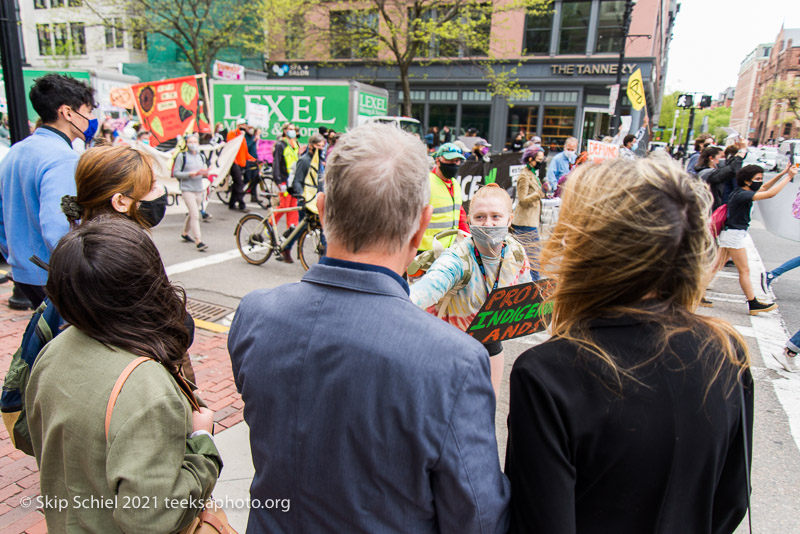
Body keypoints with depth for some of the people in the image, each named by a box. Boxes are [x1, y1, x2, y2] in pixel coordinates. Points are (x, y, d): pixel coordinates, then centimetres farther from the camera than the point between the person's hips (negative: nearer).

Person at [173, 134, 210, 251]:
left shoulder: (202, 156, 10)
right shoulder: (182, 156, -6)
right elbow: (175, 173, -6)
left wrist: (205, 172, -5)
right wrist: (190, 174, -19)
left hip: (199, 189, 6)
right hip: (187, 190, -6)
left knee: (192, 213, 18)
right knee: (195, 215, -13)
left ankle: (185, 233, 39)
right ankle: (198, 241, -13)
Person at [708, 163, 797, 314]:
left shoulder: (743, 192, 11)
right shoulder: (742, 195, -18)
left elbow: (764, 188, 25)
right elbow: (770, 193, -26)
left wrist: (782, 173, 17)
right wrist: (789, 176, -18)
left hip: (732, 234, 10)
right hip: (734, 235, -10)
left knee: (716, 267, 7)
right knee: (744, 270, -1)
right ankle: (753, 304, 8)